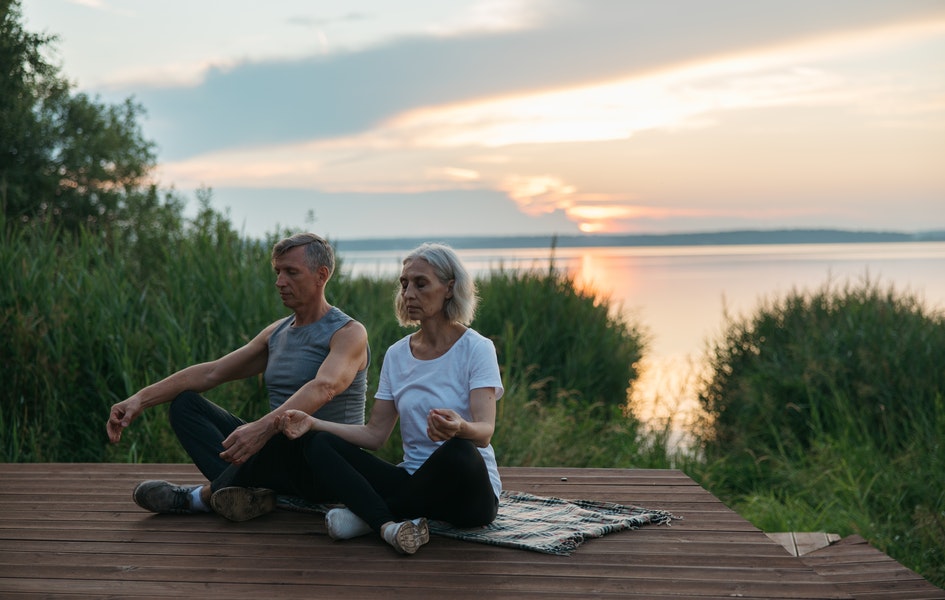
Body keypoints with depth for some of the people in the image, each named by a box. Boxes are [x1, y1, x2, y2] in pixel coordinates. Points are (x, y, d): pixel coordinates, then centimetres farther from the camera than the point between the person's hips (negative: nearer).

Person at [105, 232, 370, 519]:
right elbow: (211, 372, 11)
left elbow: (324, 388, -30)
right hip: (276, 448, 8)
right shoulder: (277, 333, 16)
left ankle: (204, 495, -15)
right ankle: (249, 492, -28)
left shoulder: (349, 333, -9)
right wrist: (142, 399, -1)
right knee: (185, 402, -1)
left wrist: (264, 427, -47)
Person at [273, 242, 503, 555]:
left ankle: (369, 515, -19)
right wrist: (313, 423, -9)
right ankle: (389, 524, -33)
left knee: (458, 451, -40)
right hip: (414, 480, 5)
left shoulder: (476, 348, -7)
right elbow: (375, 434, 5)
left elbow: (485, 432, -19)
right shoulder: (397, 354, 10)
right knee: (320, 444, -10)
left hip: (467, 489, -5)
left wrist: (459, 427, -43)